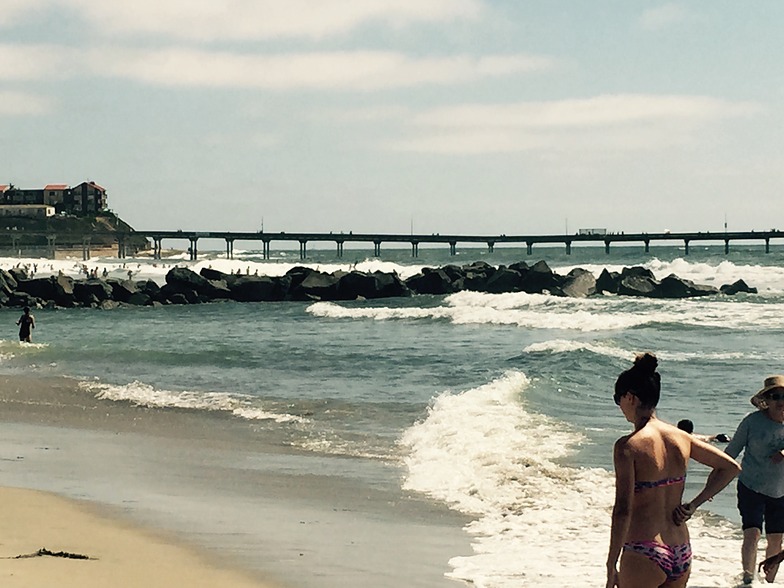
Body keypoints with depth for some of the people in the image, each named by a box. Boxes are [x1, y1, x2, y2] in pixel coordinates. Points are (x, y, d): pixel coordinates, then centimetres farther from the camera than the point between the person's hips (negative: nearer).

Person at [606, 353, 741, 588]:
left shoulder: (628, 446, -14)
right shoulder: (681, 438, 5)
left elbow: (623, 511, -17)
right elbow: (731, 467, 15)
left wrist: (611, 566, -11)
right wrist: (694, 504, 11)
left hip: (644, 555, -7)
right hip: (681, 555, 7)